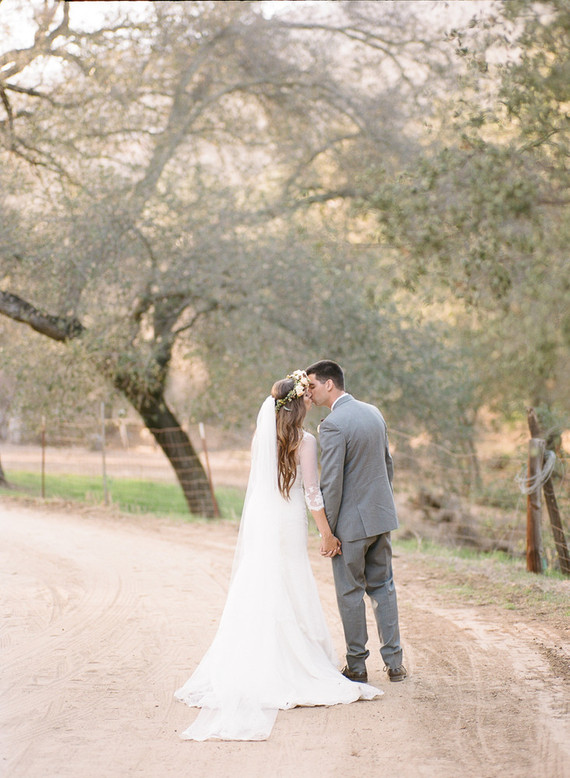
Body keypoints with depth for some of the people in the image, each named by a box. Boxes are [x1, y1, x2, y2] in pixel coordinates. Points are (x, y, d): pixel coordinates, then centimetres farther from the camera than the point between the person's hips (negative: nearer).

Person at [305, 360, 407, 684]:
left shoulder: (333, 425, -19)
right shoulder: (374, 412, 7)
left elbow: (331, 483, -19)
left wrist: (328, 530, -11)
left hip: (352, 522, -7)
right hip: (382, 515, 7)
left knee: (351, 593, 5)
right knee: (383, 586, 15)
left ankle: (357, 666, 13)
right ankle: (394, 663, 17)